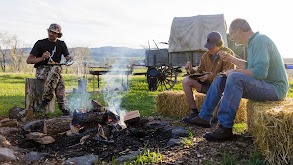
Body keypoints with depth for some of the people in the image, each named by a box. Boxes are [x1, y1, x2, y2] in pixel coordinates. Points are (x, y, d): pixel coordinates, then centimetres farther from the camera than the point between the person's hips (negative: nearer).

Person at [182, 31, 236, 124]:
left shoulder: (228, 54, -10)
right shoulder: (206, 55, 8)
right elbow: (199, 72, 10)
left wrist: (210, 76, -35)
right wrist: (191, 70, -14)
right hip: (208, 85, 6)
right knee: (186, 81, -11)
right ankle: (194, 112, -14)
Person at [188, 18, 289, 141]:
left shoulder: (260, 40, -18)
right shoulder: (252, 42, 13)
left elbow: (260, 72, -30)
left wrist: (234, 72, -18)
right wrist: (230, 59, 25)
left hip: (275, 88, -10)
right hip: (261, 86, 10)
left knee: (235, 78, -34)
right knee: (219, 80, 6)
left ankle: (225, 128, -30)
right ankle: (204, 117, 8)